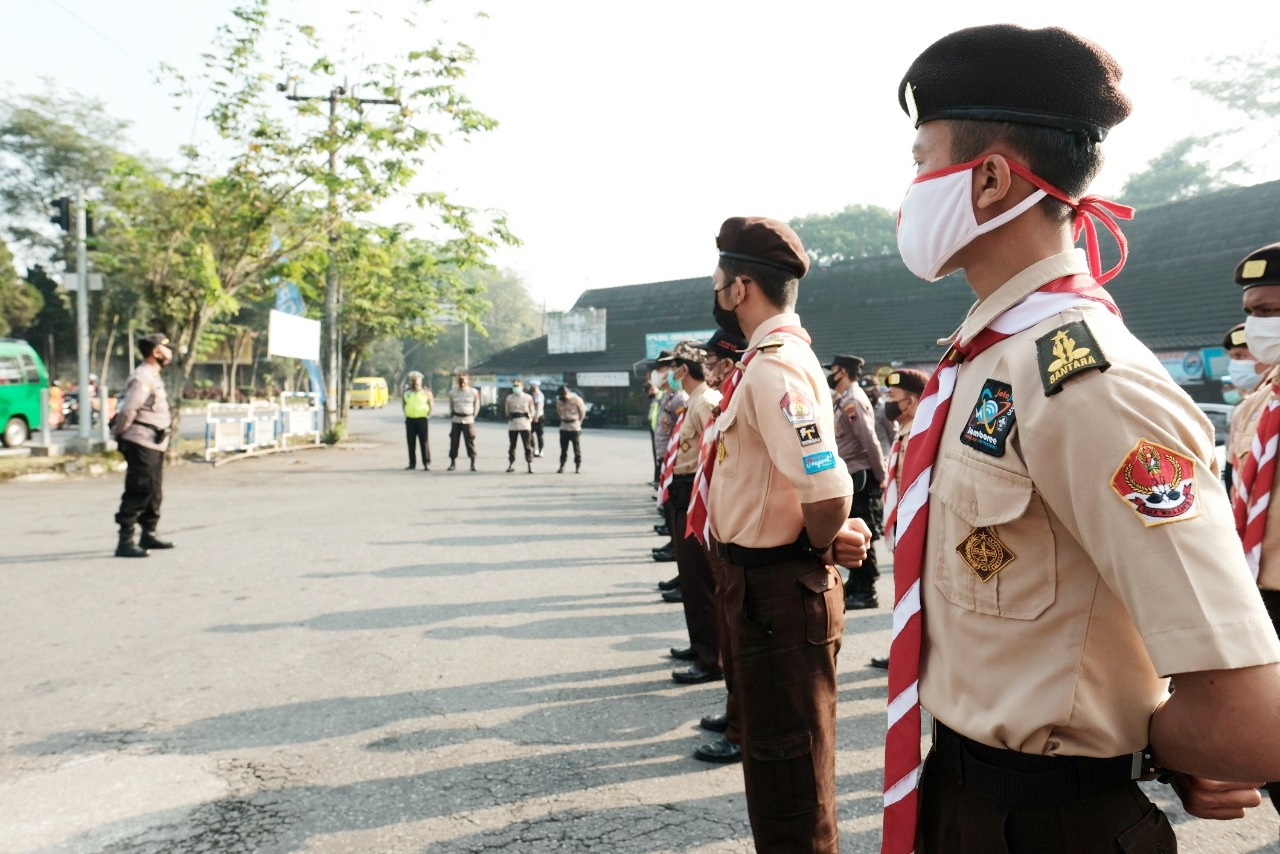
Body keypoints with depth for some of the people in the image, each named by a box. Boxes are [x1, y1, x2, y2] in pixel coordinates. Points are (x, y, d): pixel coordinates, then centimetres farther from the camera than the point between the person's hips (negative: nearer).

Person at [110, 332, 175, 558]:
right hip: (142, 444, -10)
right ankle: (125, 542, -6)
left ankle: (148, 535, 28)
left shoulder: (153, 377, 17)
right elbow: (127, 410, -23)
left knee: (154, 492, 17)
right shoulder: (142, 378, -17)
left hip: (154, 444, 10)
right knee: (138, 493, -9)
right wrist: (119, 433, -11)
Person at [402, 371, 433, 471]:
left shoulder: (426, 392, -2)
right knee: (411, 443, 6)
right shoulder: (406, 392, 7)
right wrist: (405, 413, 12)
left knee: (424, 442, -4)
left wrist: (429, 415, -1)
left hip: (422, 419, -4)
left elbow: (431, 404, 5)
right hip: (409, 420, 4)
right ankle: (412, 463, 14)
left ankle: (427, 463, 1)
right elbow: (403, 402, 20)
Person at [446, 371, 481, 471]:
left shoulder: (474, 392, -2)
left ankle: (473, 463, 1)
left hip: (468, 420, -2)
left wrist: (473, 416, 8)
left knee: (470, 441, -4)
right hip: (456, 420, 2)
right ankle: (453, 463, 11)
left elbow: (476, 406, 9)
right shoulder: (452, 392, 4)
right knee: (453, 441, 2)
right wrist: (452, 414, 14)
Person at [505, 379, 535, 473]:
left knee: (527, 445, -5)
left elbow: (531, 410, 7)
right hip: (512, 424, 3)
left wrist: (530, 418, -1)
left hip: (524, 424, -2)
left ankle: (530, 465, -2)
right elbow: (507, 410, 16)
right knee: (512, 445, 7)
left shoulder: (528, 398, -1)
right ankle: (511, 464, 17)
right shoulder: (509, 398, 5)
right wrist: (509, 417, 8)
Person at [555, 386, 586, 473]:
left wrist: (578, 422, 7)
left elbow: (582, 412, 1)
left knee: (577, 448, 1)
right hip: (563, 427, 3)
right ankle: (562, 466, 11)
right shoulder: (559, 400, -1)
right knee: (563, 448, 4)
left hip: (575, 427, -3)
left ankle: (578, 466, 7)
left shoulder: (577, 400, -11)